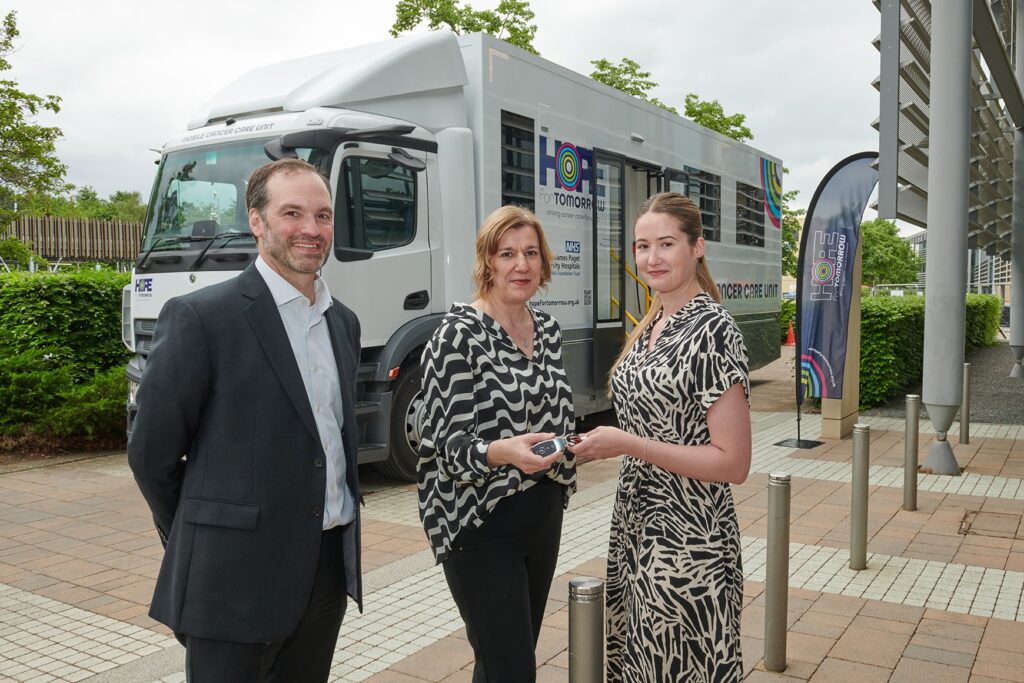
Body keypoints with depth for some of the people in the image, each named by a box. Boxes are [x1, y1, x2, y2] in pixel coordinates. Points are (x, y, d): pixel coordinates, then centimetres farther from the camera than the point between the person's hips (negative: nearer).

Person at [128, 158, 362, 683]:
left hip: (330, 567, 7)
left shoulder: (343, 322, 9)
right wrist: (199, 540, 3)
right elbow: (151, 451, -8)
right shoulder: (200, 317, -13)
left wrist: (340, 534, 14)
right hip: (236, 578, -6)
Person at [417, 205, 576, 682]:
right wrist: (501, 452, -35)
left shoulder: (548, 329, 6)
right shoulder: (460, 335, -15)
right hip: (481, 526, -7)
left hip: (543, 517, 7)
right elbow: (450, 444, -16)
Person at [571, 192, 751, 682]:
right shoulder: (650, 327, 8)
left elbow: (732, 464, -20)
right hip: (635, 531, 8)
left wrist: (628, 444, -21)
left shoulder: (712, 330, -16)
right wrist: (604, 445, 6)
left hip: (687, 544, -8)